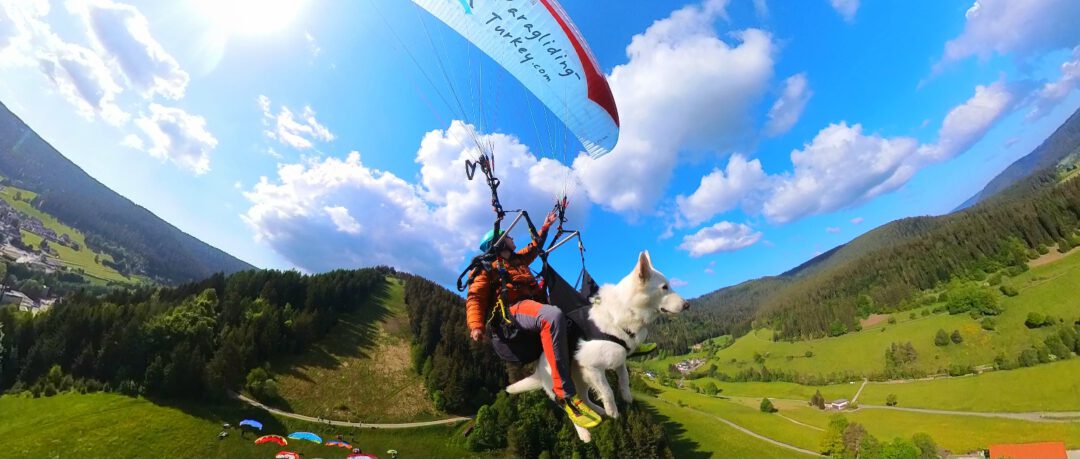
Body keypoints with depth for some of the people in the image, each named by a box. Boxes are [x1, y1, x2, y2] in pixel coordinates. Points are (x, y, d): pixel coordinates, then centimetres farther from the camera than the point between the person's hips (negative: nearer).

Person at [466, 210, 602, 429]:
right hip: (515, 309, -9)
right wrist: (476, 325, -17)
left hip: (538, 303, 9)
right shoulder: (487, 267, 12)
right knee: (553, 316, -39)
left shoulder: (518, 259, 32)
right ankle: (565, 394, -39)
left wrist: (546, 226, 55)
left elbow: (535, 247, 51)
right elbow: (475, 298, 0)